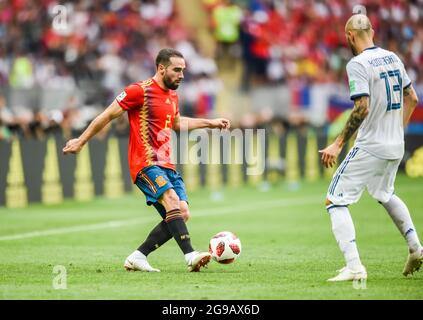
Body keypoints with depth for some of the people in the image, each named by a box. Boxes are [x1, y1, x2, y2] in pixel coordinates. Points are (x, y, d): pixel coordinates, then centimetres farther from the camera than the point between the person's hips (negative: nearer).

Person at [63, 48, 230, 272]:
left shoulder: (172, 95, 18)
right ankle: (190, 256, -39)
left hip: (166, 165, 9)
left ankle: (137, 257, 2)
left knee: (181, 214, -4)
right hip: (145, 163, -9)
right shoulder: (140, 91, -7)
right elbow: (107, 115, -2)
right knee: (172, 199, -28)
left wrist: (210, 123, 33)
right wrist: (81, 141, 1)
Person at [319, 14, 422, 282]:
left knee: (336, 201, -3)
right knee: (386, 194, 32)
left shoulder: (358, 64, -15)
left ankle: (354, 267, -16)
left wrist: (339, 144, -19)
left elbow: (362, 109, -23)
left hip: (370, 147, -8)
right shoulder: (393, 58, 9)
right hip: (396, 147, 8)